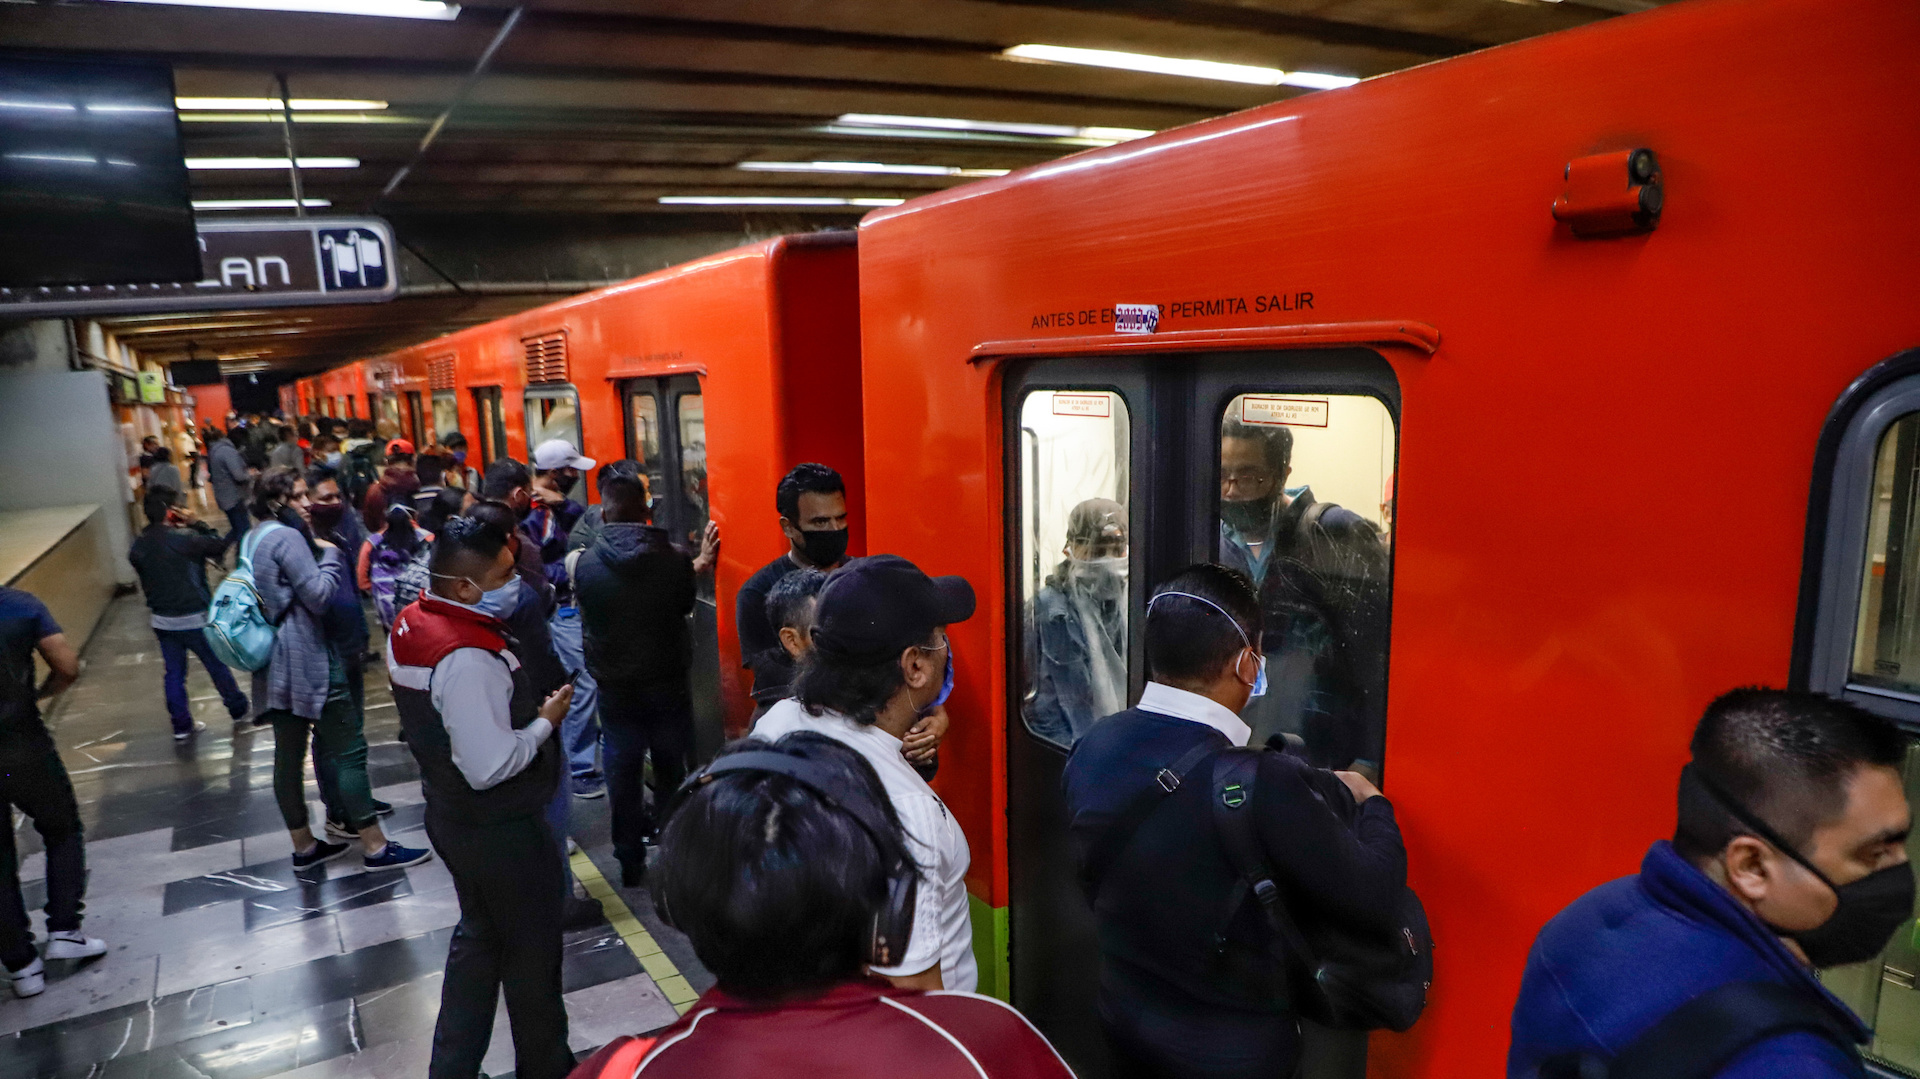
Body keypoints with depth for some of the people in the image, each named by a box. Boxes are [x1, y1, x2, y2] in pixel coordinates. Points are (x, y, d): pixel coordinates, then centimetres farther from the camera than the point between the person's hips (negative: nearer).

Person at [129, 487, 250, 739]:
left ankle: (181, 726, 19)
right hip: (194, 619, -5)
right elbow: (219, 546, -10)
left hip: (162, 620, 6)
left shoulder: (140, 544, 0)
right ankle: (238, 709, 27)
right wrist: (195, 524, -5)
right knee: (217, 666, 12)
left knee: (174, 673, 12)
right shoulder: (184, 539, -21)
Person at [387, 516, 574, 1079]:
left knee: (479, 937, 25)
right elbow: (491, 766, -32)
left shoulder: (410, 626, -1)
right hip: (500, 833, -9)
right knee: (531, 949, 13)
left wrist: (523, 709, 4)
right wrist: (545, 721, -18)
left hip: (453, 817, 9)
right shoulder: (467, 660, -32)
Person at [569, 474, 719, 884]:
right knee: (671, 768, 15)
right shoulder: (675, 558, -15)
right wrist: (700, 565, 18)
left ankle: (630, 857, 20)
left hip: (615, 687, 0)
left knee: (623, 769, 12)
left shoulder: (583, 563, -13)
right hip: (668, 682, 0)